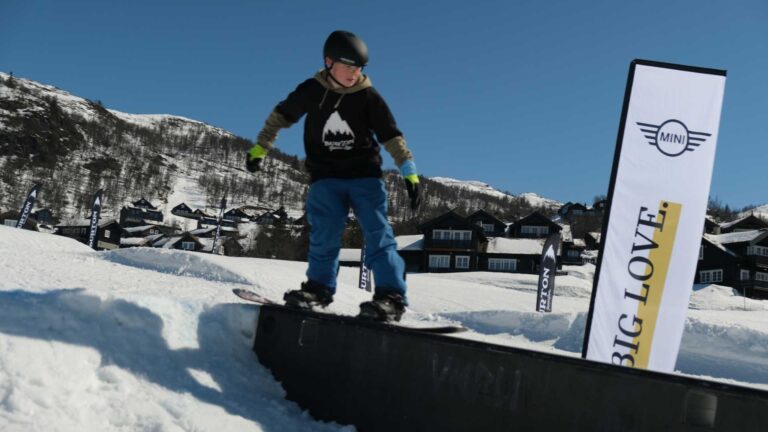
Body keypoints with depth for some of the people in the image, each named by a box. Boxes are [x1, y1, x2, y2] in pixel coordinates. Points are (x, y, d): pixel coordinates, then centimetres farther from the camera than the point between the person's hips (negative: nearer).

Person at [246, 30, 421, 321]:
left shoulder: (368, 97, -5)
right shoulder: (312, 90, -2)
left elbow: (392, 136, -3)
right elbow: (281, 116, 11)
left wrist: (409, 172, -10)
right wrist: (259, 149, 12)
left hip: (365, 175, -1)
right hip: (326, 177, 1)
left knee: (377, 233, -11)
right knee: (324, 234, -9)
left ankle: (391, 296, -14)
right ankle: (319, 287, 5)